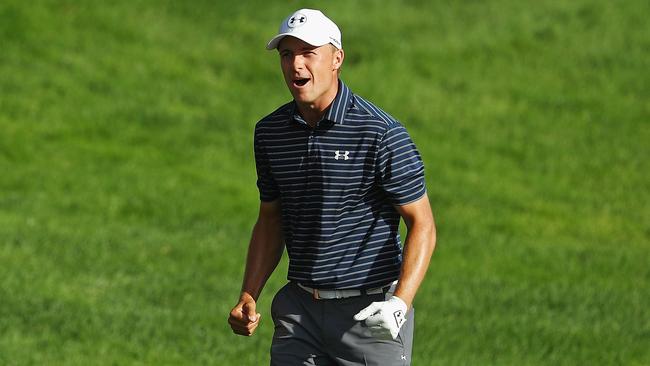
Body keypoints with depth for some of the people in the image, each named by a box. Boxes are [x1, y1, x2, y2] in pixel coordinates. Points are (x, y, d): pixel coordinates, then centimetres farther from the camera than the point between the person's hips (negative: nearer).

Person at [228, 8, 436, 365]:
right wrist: (249, 296, 6)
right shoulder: (270, 132, 6)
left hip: (369, 309, -5)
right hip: (299, 310, 5)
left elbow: (421, 223, -10)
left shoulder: (381, 133, -12)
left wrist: (400, 302, -23)